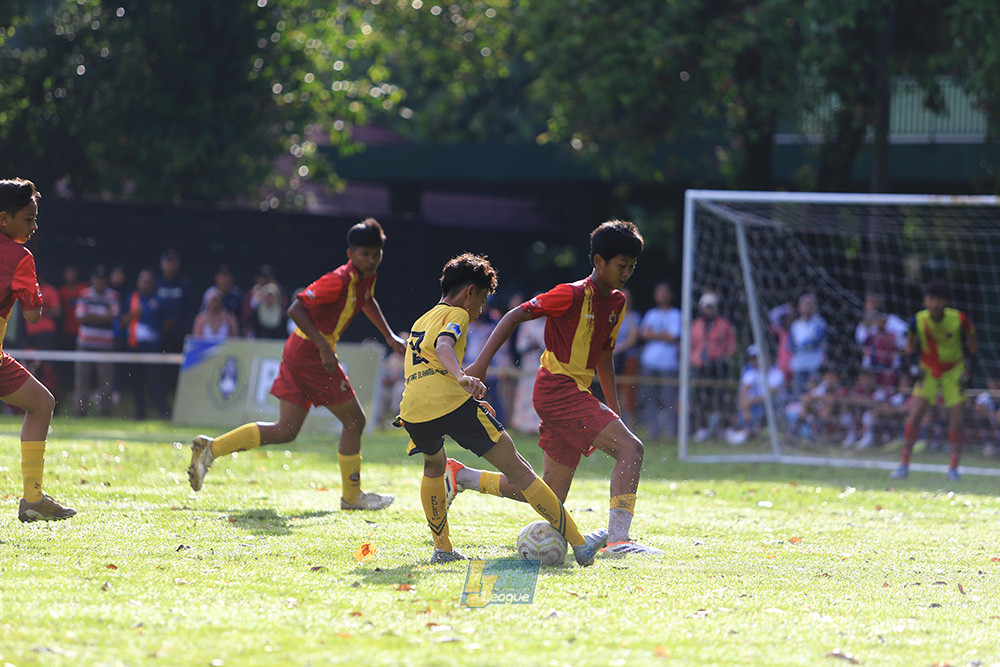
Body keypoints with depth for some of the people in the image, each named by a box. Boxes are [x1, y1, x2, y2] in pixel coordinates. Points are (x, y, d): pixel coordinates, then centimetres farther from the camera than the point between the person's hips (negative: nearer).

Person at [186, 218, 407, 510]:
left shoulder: (367, 278, 9)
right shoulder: (339, 280, -20)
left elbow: (367, 302, 34)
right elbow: (295, 309, -23)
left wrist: (389, 336, 31)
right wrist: (323, 346, -27)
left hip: (299, 353, 9)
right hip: (311, 354, -9)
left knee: (285, 431, 9)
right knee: (354, 419, -1)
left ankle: (210, 448, 8)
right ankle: (352, 496, 9)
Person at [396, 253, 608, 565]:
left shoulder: (420, 322, 33)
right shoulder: (456, 314, 10)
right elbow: (443, 345, -12)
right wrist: (462, 376, -30)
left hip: (412, 409, 6)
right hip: (450, 400, -6)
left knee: (434, 465, 37)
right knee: (517, 469, -2)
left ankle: (442, 548, 29)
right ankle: (579, 545, -3)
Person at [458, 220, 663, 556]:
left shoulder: (616, 302, 13)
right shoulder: (573, 294, -12)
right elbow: (515, 315, -9)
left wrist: (614, 412, 20)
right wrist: (481, 363, -15)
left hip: (575, 395, 9)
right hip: (558, 387, -9)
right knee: (631, 448, -21)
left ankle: (461, 476, 23)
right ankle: (618, 538, -25)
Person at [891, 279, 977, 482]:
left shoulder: (958, 319, -20)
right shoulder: (918, 320, -18)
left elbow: (971, 338, -1)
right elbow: (911, 343, 2)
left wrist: (972, 366, -3)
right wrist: (913, 364, -9)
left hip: (954, 372, -1)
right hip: (928, 372, 1)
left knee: (956, 421, -5)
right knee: (915, 415, -12)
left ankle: (953, 468, 11)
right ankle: (904, 464, -5)